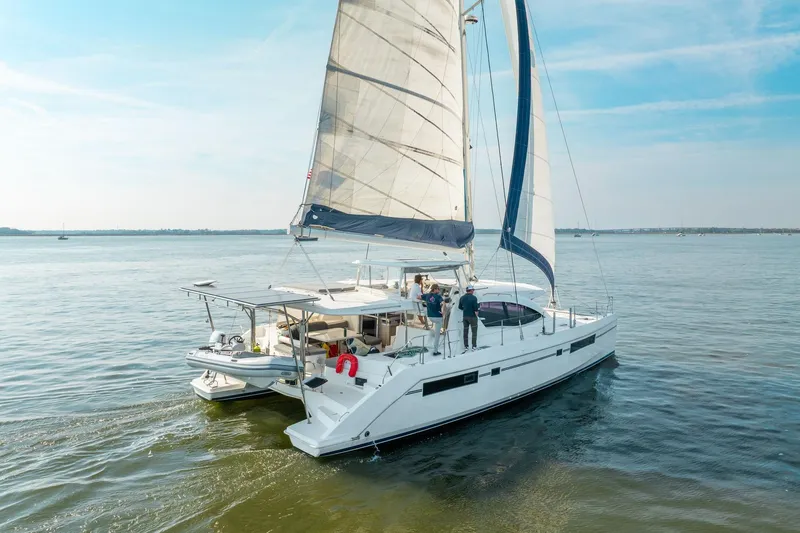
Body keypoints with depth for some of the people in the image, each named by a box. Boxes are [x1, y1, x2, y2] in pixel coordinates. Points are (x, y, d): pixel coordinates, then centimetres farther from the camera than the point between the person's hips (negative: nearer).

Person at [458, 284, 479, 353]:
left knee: (465, 331, 11)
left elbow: (460, 307, 11)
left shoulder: (462, 298, 4)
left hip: (465, 316, 6)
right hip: (472, 316, -5)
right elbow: (476, 308, -17)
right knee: (474, 331, 3)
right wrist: (476, 315, -3)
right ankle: (474, 346, 3)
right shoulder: (473, 298, -14)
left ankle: (466, 346, 16)